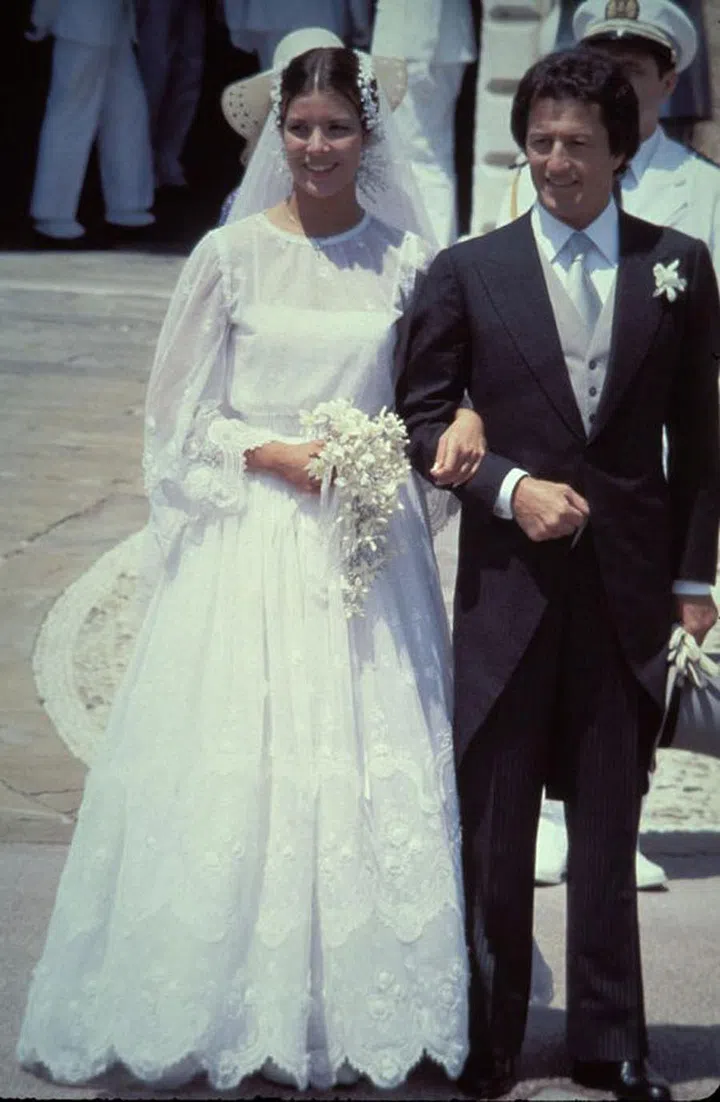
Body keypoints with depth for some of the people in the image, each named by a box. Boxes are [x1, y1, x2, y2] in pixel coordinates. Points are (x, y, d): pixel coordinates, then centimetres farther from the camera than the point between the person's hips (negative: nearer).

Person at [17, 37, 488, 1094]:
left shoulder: (404, 257, 5)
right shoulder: (232, 255, 0)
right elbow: (180, 420, 2)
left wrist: (466, 423, -11)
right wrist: (276, 456, -12)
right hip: (251, 544, -2)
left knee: (371, 765, 2)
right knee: (237, 764, -2)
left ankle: (349, 1009, 14)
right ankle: (237, 1010, 10)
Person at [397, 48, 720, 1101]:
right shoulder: (467, 272, 2)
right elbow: (421, 420, 3)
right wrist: (511, 487, -12)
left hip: (630, 580, 1)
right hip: (510, 579, 0)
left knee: (610, 818, 8)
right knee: (493, 823, 7)